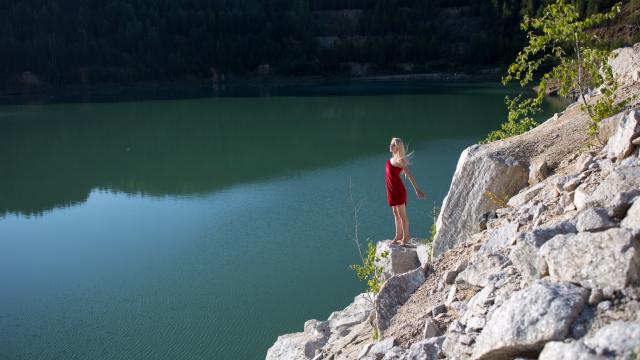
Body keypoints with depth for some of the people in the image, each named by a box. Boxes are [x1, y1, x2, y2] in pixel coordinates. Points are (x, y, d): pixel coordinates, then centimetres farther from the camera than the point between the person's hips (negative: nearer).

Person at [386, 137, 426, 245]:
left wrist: (417, 190, -23)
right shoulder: (393, 158, 5)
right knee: (396, 214, 16)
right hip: (391, 190, 8)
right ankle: (398, 236, 27)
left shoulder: (400, 160, -18)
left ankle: (405, 236, 17)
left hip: (398, 190, -8)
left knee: (402, 214, 4)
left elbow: (409, 175, -21)